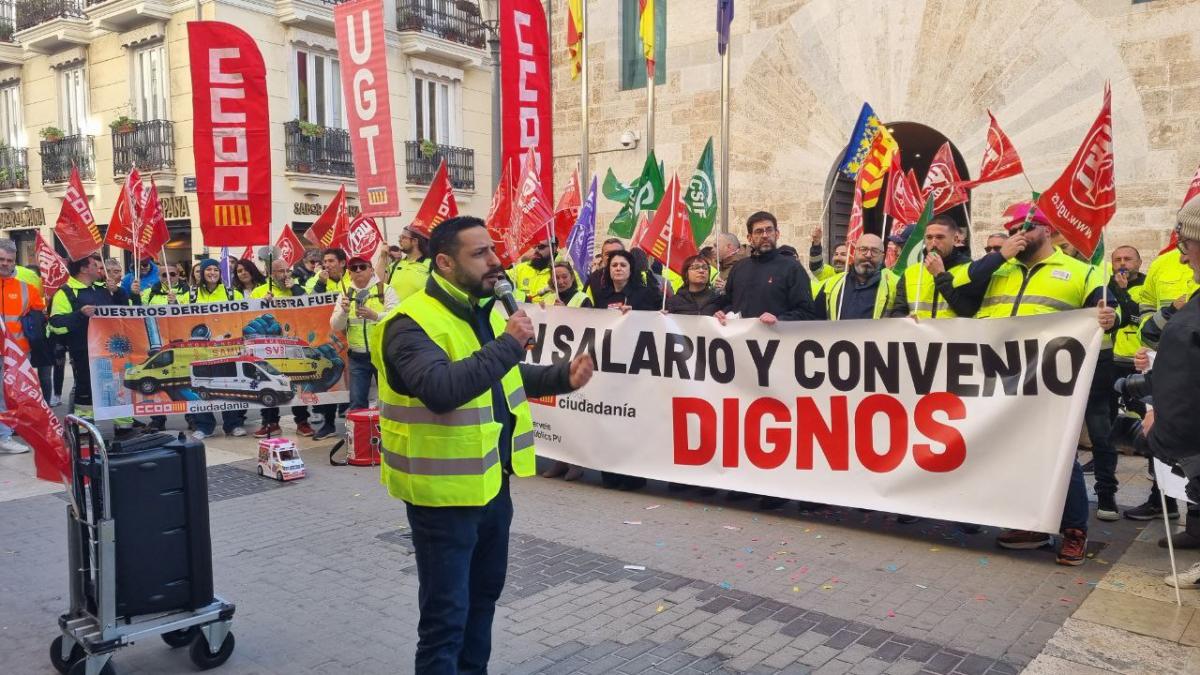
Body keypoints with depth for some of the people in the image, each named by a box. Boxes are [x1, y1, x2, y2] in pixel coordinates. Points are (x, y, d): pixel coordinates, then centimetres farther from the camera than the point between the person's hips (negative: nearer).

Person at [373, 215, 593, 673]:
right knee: (446, 611, 3)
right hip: (445, 490, -9)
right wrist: (508, 344, -34)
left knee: (485, 591, 24)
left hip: (493, 479, 9)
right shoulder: (412, 323, -20)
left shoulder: (486, 311, 8)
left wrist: (562, 377, 5)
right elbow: (440, 390, -37)